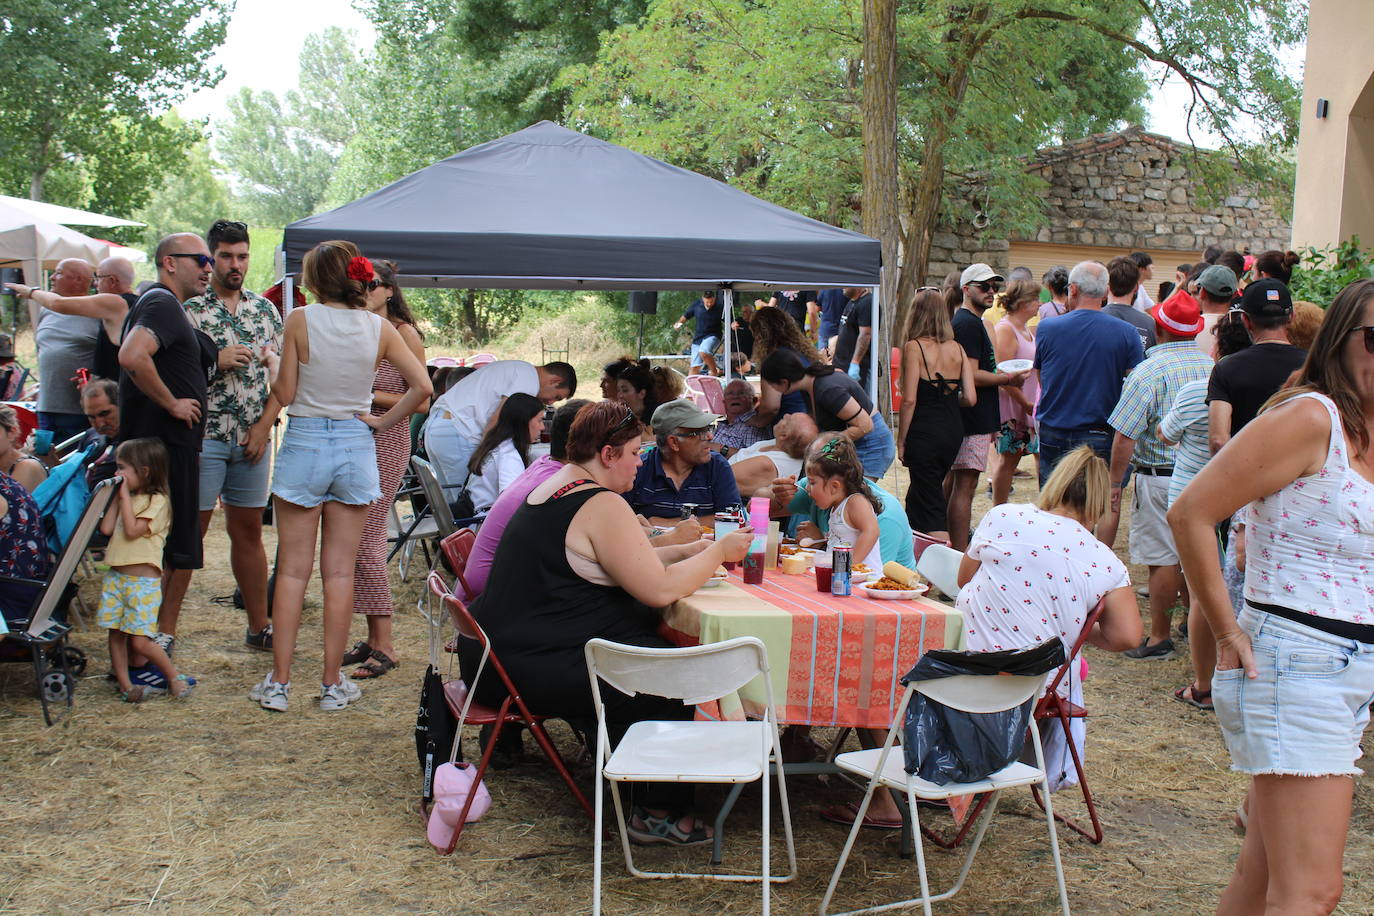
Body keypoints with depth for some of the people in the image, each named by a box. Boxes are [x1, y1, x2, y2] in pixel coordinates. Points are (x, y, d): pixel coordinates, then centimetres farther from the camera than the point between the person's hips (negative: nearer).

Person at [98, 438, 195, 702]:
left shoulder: (157, 501, -8)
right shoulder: (127, 498, 17)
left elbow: (132, 530, -19)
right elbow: (106, 529, 7)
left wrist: (125, 496, -13)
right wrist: (116, 498, 10)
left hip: (143, 581, -8)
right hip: (116, 577, 8)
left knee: (140, 640, -10)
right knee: (116, 632, 5)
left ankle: (175, 676, 7)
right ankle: (125, 684, 11)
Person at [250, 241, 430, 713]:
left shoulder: (300, 320, -8)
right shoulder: (378, 328, 0)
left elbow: (285, 394, -5)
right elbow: (422, 385, -4)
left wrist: (271, 365, 13)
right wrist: (382, 421, 4)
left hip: (304, 444, -2)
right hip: (356, 448, 2)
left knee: (293, 570, 5)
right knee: (340, 572, 8)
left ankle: (278, 683, 8)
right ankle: (333, 684, 12)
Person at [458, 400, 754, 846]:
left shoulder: (555, 487, 15)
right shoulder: (602, 505, -16)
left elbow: (623, 564, 22)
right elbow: (660, 590, -18)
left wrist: (689, 551, 15)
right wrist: (719, 550, -5)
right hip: (537, 667, -10)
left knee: (654, 646, 19)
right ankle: (660, 813, 5)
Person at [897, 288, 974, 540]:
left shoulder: (914, 347, -10)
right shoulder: (957, 348, 5)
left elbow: (909, 399, -14)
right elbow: (970, 398, 0)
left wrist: (901, 440, -6)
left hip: (925, 432, -6)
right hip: (953, 430, 6)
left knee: (931, 504, 0)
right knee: (917, 496, 23)